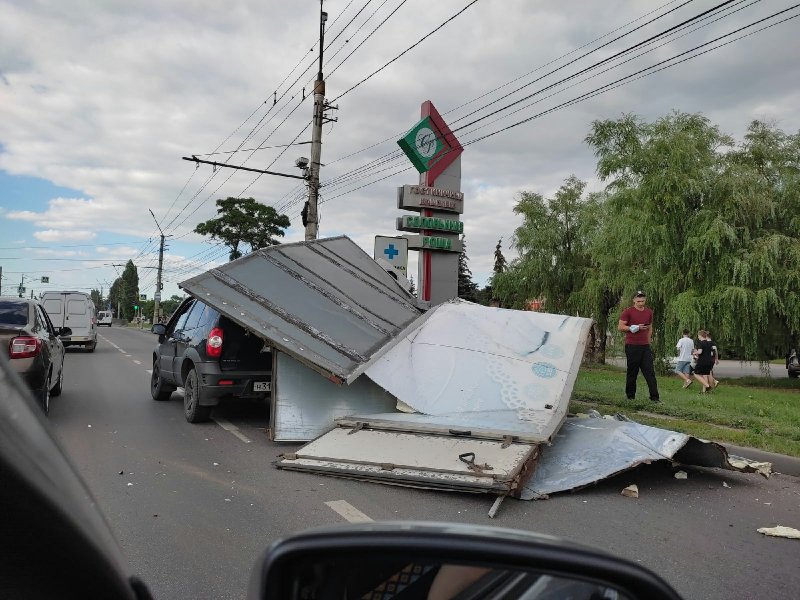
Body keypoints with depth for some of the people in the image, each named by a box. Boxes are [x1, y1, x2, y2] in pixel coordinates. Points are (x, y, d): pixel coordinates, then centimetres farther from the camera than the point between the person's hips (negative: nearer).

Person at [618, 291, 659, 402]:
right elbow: (620, 327, -6)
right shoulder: (628, 311, -4)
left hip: (645, 346, 4)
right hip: (632, 346, -4)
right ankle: (630, 395, 13)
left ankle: (654, 397, -2)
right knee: (632, 371, 2)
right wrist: (635, 328, -15)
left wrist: (648, 341, 15)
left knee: (650, 371, -2)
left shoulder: (649, 312, 11)